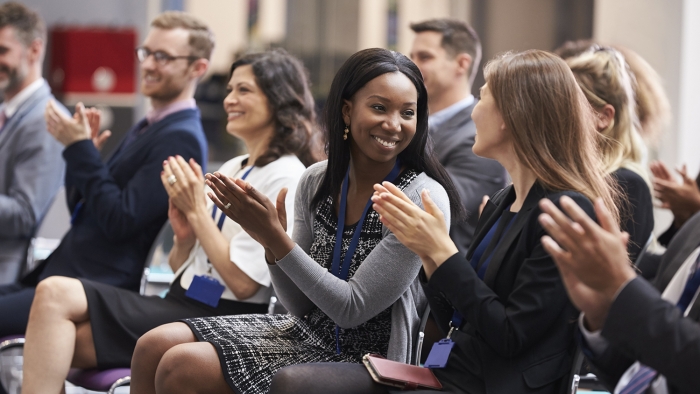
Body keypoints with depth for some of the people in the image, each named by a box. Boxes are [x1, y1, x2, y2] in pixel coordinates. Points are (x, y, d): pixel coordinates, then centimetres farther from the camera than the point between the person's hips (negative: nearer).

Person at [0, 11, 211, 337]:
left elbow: (119, 222, -18)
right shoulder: (147, 128, 20)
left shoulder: (180, 139, -11)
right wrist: (79, 147, 4)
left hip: (97, 291, -10)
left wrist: (80, 148, -13)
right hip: (58, 276, 10)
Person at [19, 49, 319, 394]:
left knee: (56, 295, -19)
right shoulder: (230, 169, 20)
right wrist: (185, 235, -2)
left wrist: (197, 210, -9)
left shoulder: (286, 178, -7)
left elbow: (243, 282, -15)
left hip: (221, 319, -8)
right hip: (182, 303, 8)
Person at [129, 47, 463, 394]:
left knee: (182, 366, -17)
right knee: (155, 346, -5)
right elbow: (302, 305, 6)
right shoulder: (316, 181, 1)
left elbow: (352, 309, -18)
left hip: (363, 358, -6)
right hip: (308, 330, 6)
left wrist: (276, 237, -23)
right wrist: (270, 242, -13)